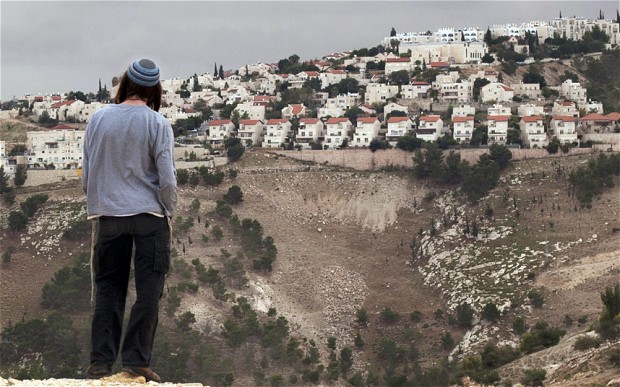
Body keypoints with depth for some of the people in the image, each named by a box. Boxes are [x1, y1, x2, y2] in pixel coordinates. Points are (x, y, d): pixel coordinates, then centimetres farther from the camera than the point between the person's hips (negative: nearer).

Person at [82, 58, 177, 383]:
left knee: (107, 288, 9)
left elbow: (86, 176, 4)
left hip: (107, 214, 3)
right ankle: (136, 359, -1)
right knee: (147, 289, 3)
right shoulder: (158, 124, -7)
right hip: (149, 214, -2)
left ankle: (101, 360, 6)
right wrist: (169, 212, 7)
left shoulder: (98, 120, 0)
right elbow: (167, 179, -8)